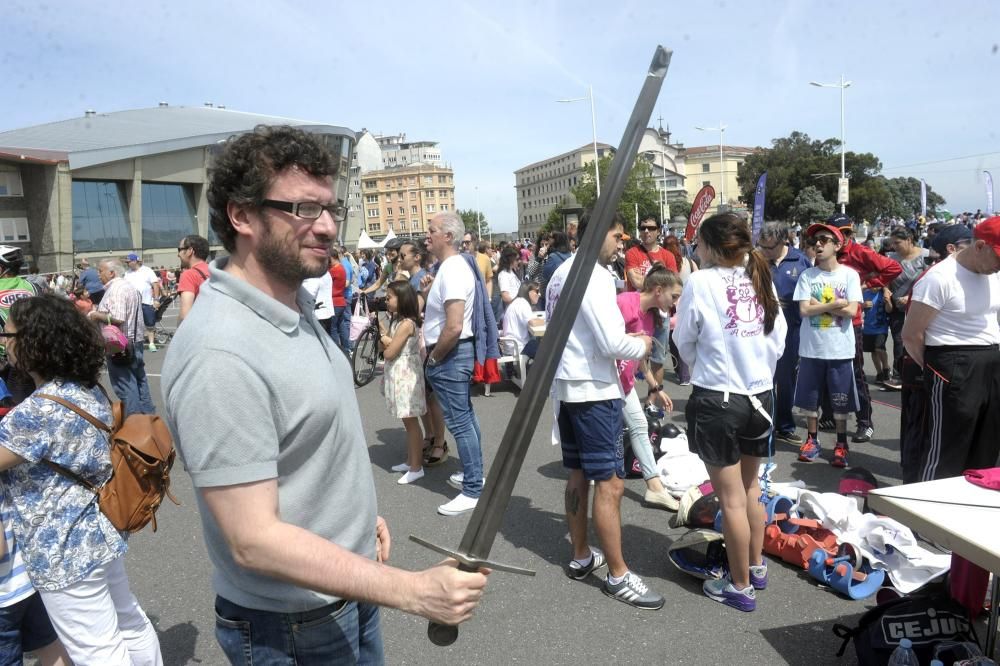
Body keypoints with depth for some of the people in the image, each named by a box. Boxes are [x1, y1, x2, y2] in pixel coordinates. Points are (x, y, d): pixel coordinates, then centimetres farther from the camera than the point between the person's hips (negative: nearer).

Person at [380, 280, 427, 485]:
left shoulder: (406, 324, -19)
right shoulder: (397, 321, 11)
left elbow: (389, 353, -18)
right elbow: (387, 345, 11)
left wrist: (383, 337, -1)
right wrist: (380, 329, 2)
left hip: (405, 375, -10)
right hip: (398, 374, 10)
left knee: (411, 422, -2)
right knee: (408, 422, 16)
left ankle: (416, 467, 5)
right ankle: (410, 461, 26)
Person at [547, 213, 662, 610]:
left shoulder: (561, 273, 10)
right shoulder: (593, 275, -18)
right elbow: (612, 343, -24)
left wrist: (629, 344, 15)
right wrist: (642, 345, -3)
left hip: (566, 386, 10)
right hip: (594, 390, -10)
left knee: (578, 475, 17)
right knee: (610, 483, -2)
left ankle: (581, 557, 29)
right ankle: (618, 576, 7)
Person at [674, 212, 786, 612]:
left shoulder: (701, 282, -13)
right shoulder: (762, 280, 1)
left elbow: (685, 343, -2)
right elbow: (779, 341, 6)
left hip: (716, 399, -6)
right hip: (761, 395, 6)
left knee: (731, 498, 6)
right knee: (750, 486, 23)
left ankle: (740, 587, 20)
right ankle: (756, 567, 38)